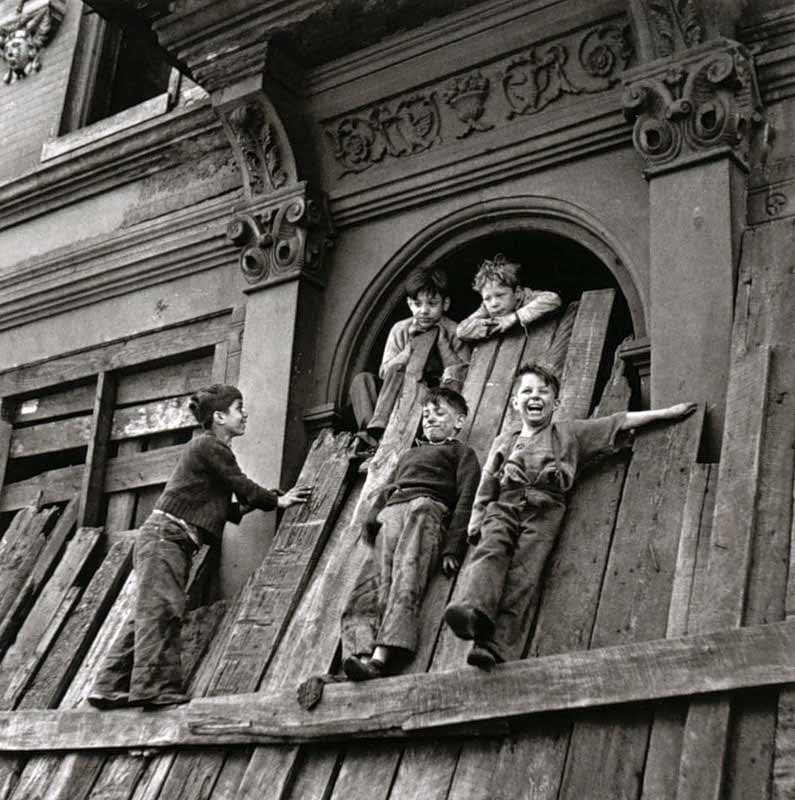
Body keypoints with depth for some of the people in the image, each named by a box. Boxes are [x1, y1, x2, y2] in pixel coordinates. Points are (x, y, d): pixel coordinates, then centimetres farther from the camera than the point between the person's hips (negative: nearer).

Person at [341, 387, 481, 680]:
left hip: (429, 506, -5)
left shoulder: (461, 452, 21)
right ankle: (360, 652, -44)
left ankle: (382, 655, -49)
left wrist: (452, 547, -10)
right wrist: (372, 518, 8)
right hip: (389, 512, 5)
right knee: (370, 581, -23)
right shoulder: (409, 454, 41)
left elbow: (466, 499, 6)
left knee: (405, 579, -30)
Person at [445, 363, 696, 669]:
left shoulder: (570, 432, 29)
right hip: (504, 505, 3)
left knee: (524, 572, -25)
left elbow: (621, 422, 26)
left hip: (545, 508, -3)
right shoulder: (503, 441, 35)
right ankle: (475, 610, -55)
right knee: (490, 552, -30)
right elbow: (486, 485, 28)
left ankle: (498, 647, -46)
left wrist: (667, 412, 23)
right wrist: (475, 518, 13)